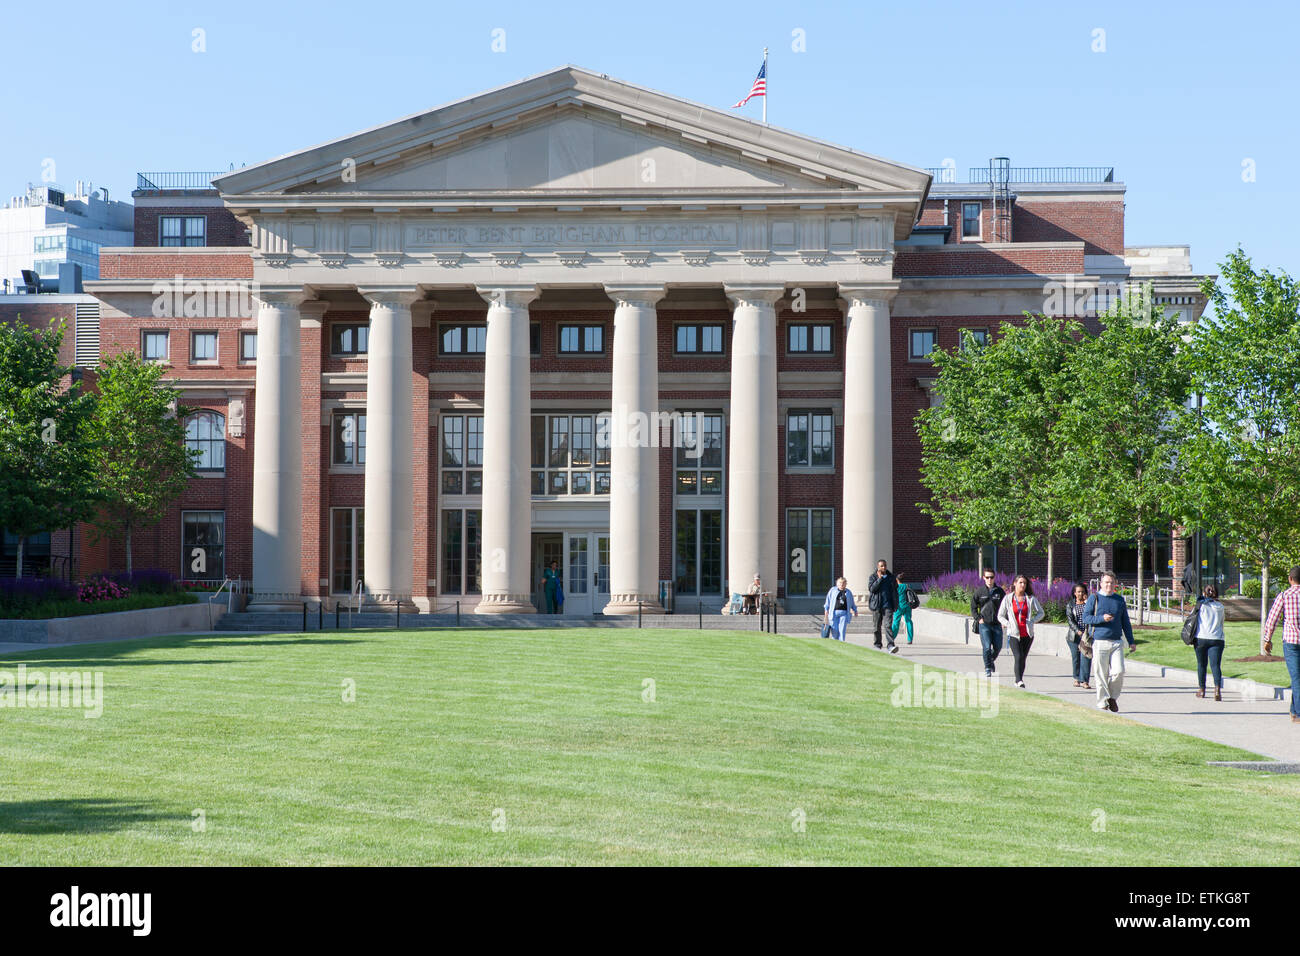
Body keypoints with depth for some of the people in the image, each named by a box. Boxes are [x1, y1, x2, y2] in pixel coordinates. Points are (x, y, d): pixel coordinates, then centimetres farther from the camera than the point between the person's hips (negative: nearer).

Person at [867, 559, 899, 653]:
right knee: (877, 626, 8)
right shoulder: (873, 577, 4)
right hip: (876, 606, 0)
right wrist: (879, 578, -15)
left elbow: (895, 591, 18)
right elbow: (871, 588, -12)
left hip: (888, 606, 0)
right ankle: (877, 644, 24)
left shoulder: (891, 577, 11)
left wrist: (896, 604, 13)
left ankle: (891, 645, -23)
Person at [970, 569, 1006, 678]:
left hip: (997, 624, 2)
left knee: (998, 647, 6)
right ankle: (987, 668, 1)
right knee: (987, 647, -11)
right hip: (984, 624, -2)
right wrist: (978, 619, -5)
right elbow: (973, 607, 7)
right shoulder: (979, 591, 1)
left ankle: (990, 661, 34)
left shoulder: (1000, 591, 4)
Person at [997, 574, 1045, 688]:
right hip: (1014, 634, -2)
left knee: (1023, 658, 8)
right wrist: (1008, 624, -8)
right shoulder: (1008, 598, 2)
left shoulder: (1031, 599, 5)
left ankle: (1018, 681, 21)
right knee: (1018, 657, -17)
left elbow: (1041, 613, 12)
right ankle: (1019, 680, -20)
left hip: (1028, 634, 2)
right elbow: (1000, 616, 8)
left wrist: (1032, 621, -4)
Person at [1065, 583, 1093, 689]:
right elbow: (1070, 620, -3)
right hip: (1074, 635, 1)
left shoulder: (1089, 603, 10)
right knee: (1076, 657, 4)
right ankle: (1077, 678, 22)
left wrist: (1087, 601, -10)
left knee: (1085, 657, -11)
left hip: (1087, 635, -1)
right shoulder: (1070, 605, 8)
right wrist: (1078, 631, -16)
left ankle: (1084, 681, -13)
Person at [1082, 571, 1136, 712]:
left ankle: (1113, 697, 12)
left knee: (1119, 671, -10)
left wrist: (1131, 641, 15)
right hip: (1099, 642, -3)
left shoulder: (1120, 599, 14)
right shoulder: (1094, 598, 3)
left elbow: (1125, 622, 19)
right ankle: (1102, 704, 8)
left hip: (1116, 643, 3)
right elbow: (1085, 617, -2)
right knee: (1101, 675, -2)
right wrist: (1102, 618, -17)